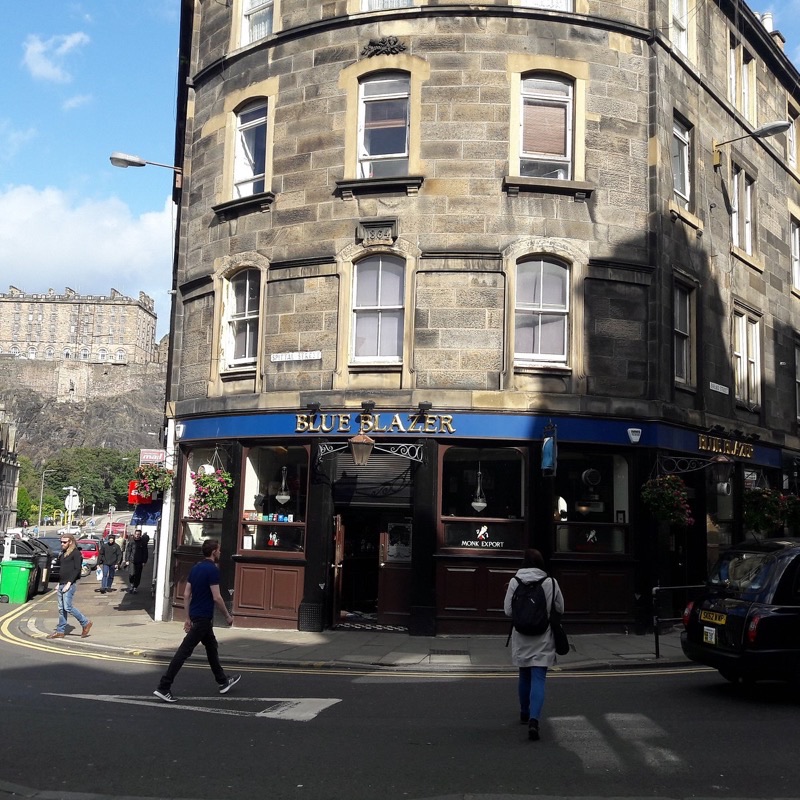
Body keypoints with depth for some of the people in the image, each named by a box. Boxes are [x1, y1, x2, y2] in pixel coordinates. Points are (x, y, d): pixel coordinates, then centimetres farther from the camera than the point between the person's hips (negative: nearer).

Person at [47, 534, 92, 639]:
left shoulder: (76, 553, -8)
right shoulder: (62, 553, 18)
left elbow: (77, 569, -15)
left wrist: (69, 583, -19)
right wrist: (59, 584, 16)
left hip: (70, 584, -8)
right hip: (61, 584, 8)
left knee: (67, 607, -12)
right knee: (61, 608, 8)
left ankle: (85, 623, 1)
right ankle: (60, 631, 12)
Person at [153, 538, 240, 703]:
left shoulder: (195, 568, 8)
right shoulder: (212, 569, -17)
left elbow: (186, 594, 9)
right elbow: (216, 597, -19)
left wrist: (188, 618, 13)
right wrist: (227, 615, -6)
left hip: (195, 615, 10)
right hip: (203, 617, -10)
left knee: (212, 647, 20)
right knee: (184, 651, -8)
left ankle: (223, 682, 30)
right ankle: (163, 687, -7)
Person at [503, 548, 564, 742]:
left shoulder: (515, 582, -7)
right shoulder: (551, 582, -7)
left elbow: (508, 611, -5)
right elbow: (560, 609, 2)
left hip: (521, 639, 2)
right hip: (543, 639, -2)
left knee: (524, 676, 20)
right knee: (538, 679, -3)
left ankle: (525, 713, 36)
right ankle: (534, 719, -19)